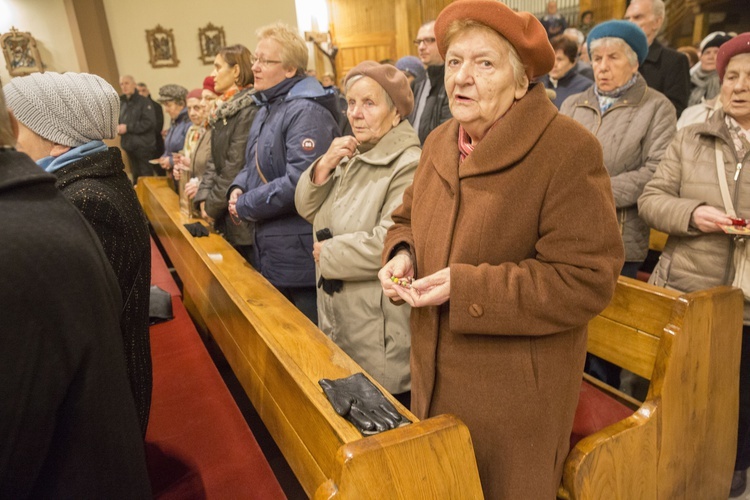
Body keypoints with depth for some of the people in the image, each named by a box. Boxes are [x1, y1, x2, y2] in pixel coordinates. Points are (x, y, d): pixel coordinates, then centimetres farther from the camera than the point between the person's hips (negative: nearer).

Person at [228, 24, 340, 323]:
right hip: (271, 247, 9)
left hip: (300, 255, -9)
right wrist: (239, 187, 0)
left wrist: (245, 206, -15)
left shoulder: (307, 112, -17)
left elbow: (299, 181, -27)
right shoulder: (267, 108, 14)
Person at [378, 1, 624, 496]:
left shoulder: (568, 150, -18)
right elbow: (408, 218, 17)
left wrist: (464, 287, -25)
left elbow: (586, 279, -21)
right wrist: (401, 254, -7)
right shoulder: (439, 142, 4)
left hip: (514, 393, -6)